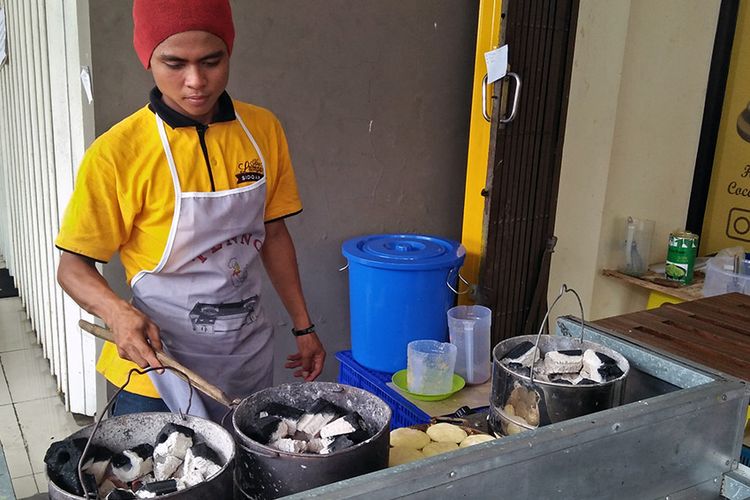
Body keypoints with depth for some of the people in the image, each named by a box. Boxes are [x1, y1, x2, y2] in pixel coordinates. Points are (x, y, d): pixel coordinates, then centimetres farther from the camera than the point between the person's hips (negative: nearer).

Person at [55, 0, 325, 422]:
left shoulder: (263, 130, -2)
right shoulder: (117, 153, -15)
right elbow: (73, 266, -7)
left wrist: (303, 327, 8)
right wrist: (117, 312, -27)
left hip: (251, 361, 4)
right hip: (161, 370, -4)